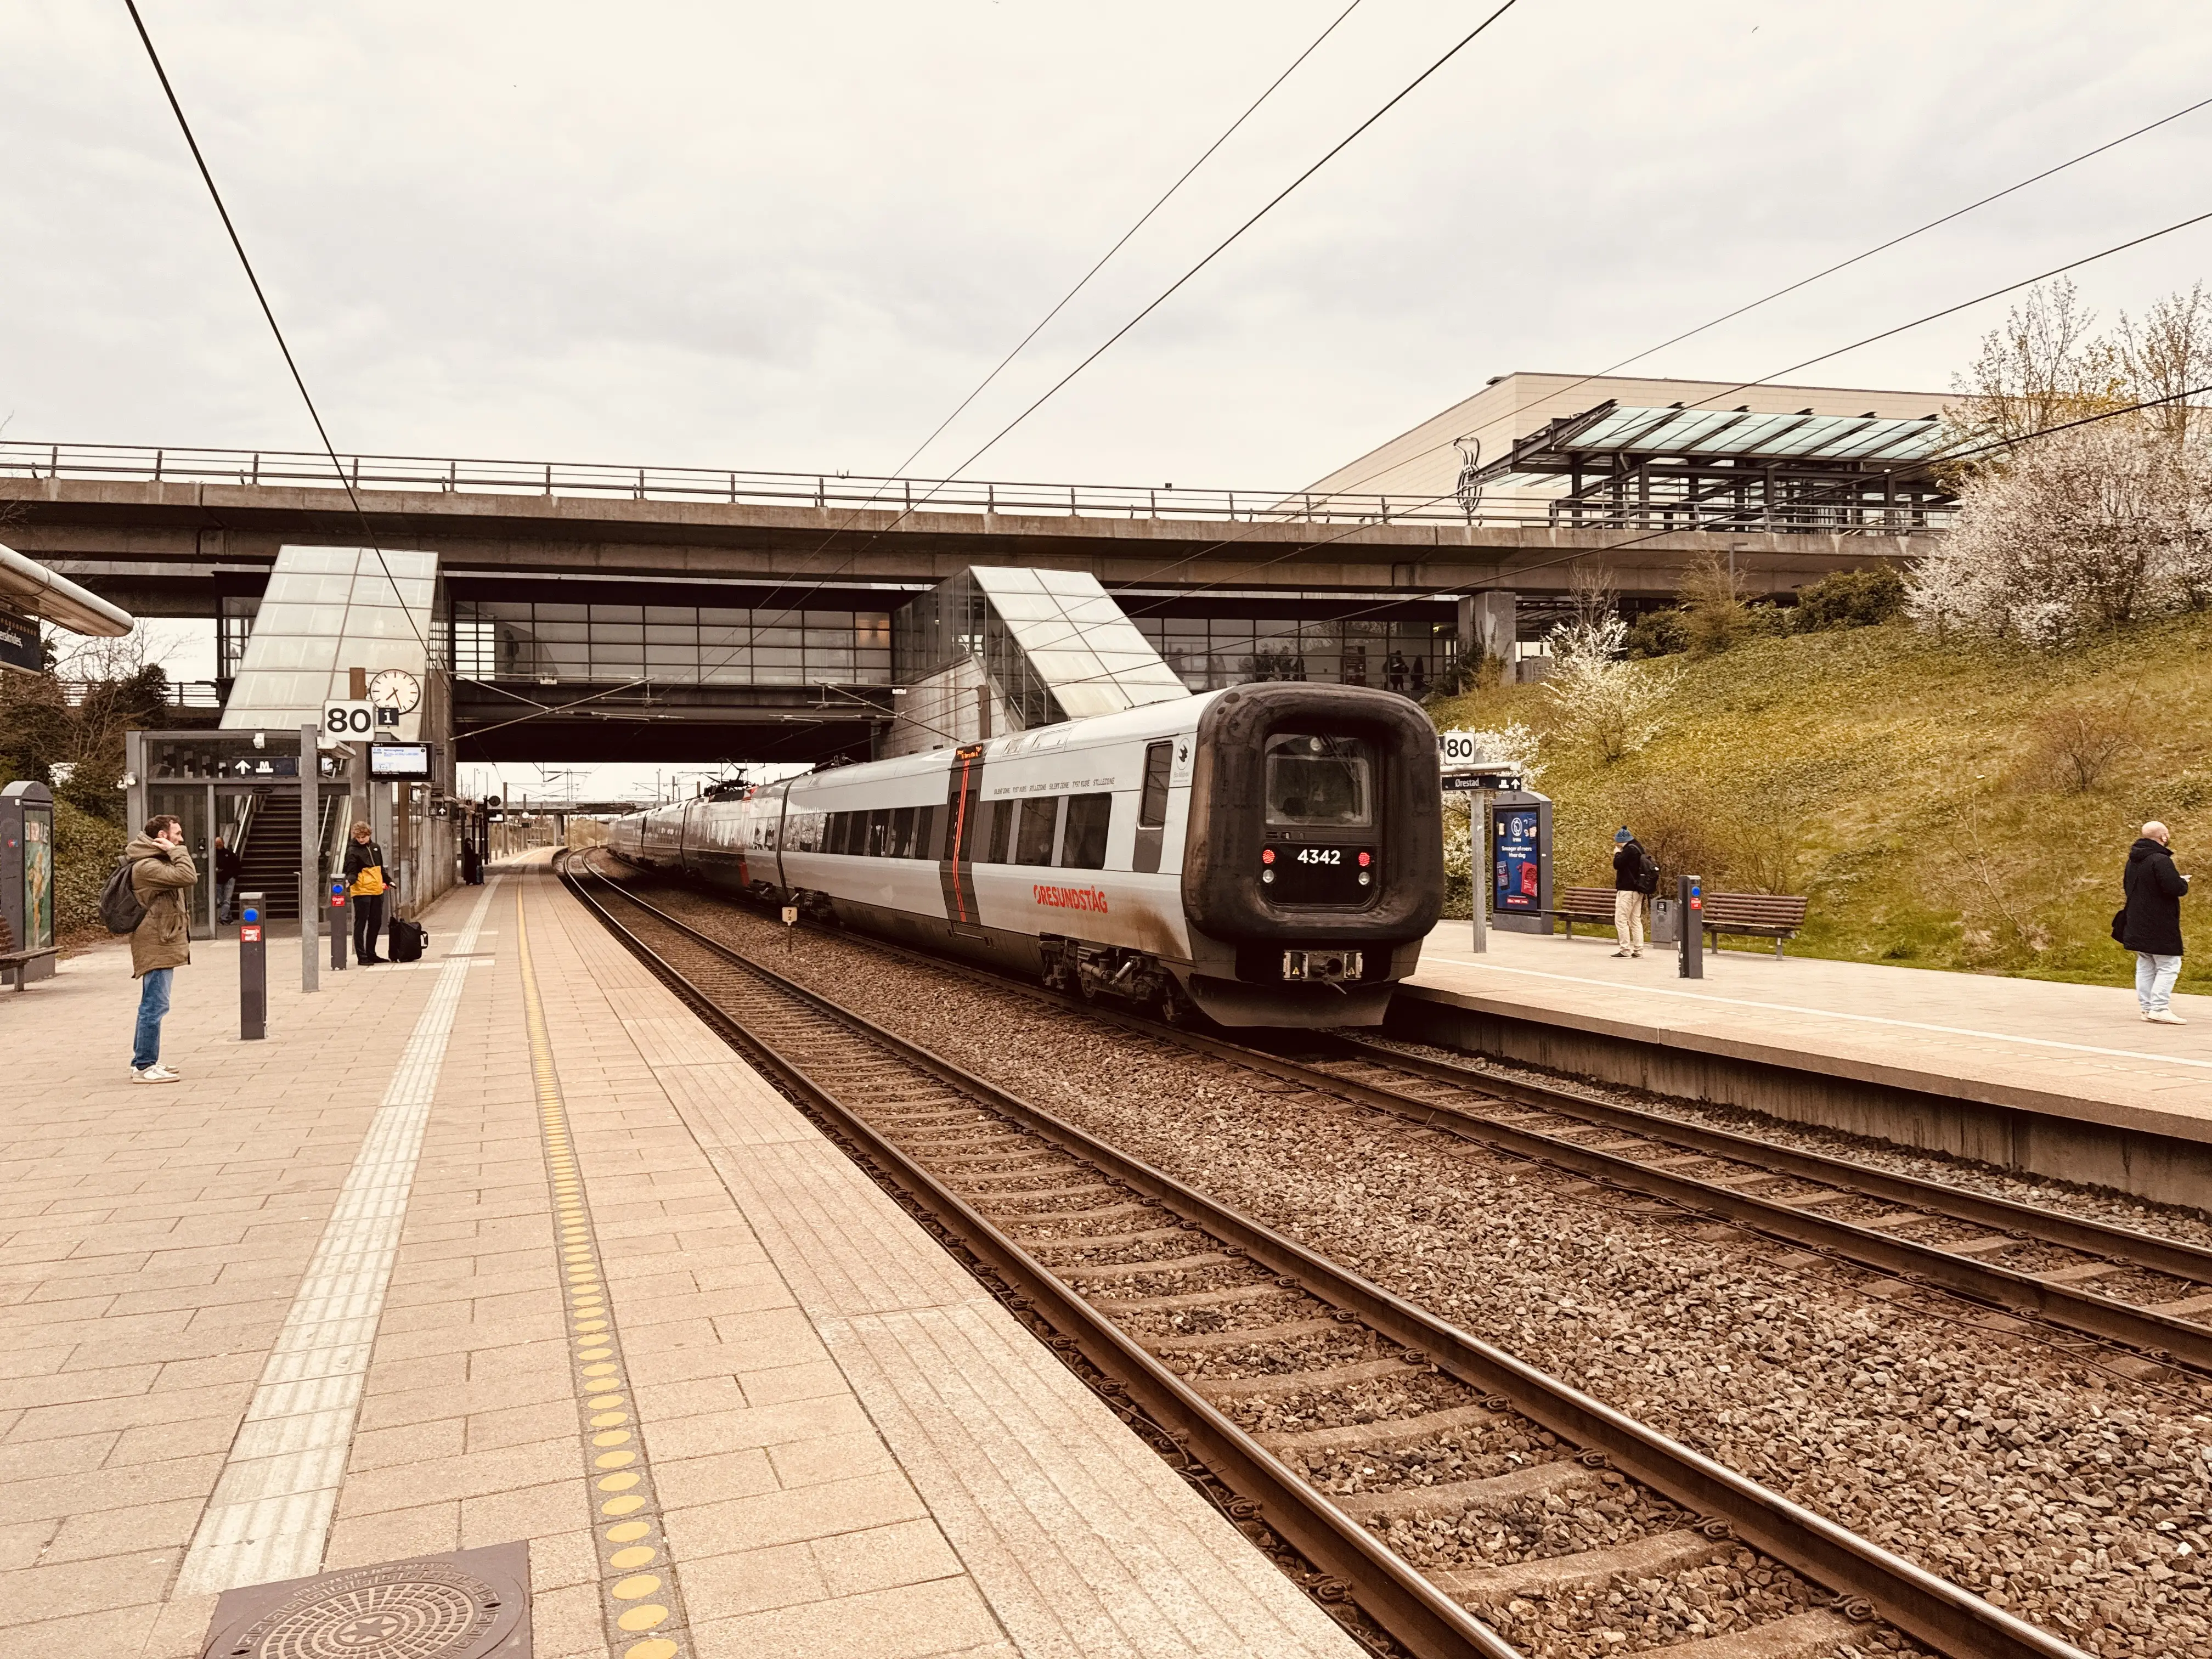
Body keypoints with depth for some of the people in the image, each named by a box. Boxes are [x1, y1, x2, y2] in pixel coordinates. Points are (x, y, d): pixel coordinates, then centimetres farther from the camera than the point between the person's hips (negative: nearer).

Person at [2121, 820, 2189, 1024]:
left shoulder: (2134, 860, 11)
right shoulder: (2160, 860, -18)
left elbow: (2127, 885, 23)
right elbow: (2175, 888, -26)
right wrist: (2183, 883, -3)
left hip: (2137, 924, 9)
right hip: (2160, 926, -9)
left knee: (2145, 967, 11)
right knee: (2169, 965, -3)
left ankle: (2147, 1007, 13)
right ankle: (2159, 1008, -10)